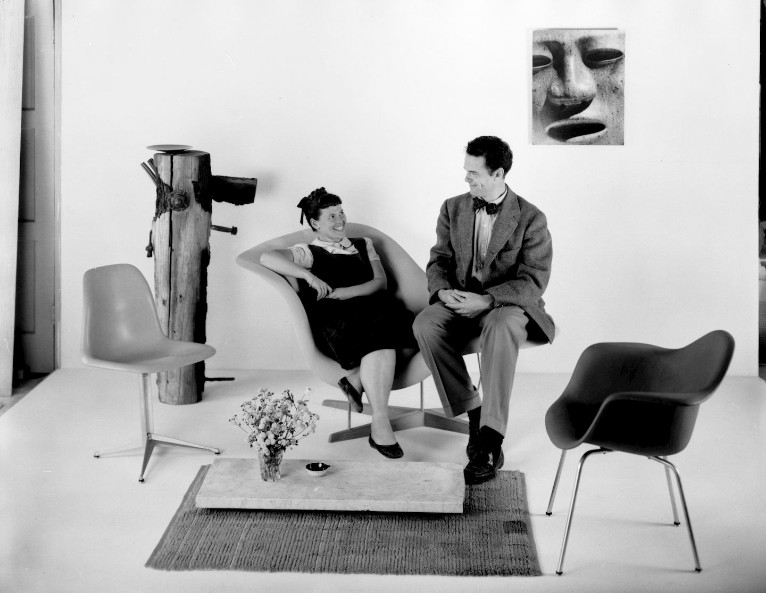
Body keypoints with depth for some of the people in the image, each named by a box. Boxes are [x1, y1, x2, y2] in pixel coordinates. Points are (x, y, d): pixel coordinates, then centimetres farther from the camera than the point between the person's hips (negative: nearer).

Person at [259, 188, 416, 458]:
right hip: (331, 320, -4)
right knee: (379, 336, -36)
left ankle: (356, 380, -28)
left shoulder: (363, 245, 29)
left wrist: (341, 292, -4)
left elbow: (380, 282, 12)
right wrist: (310, 276, -14)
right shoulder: (309, 252, 16)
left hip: (371, 309, 4)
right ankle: (380, 426, -40)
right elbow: (268, 257, -3)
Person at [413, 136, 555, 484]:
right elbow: (438, 259, 10)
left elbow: (534, 280, -12)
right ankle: (473, 412, -18)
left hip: (507, 304, -4)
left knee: (500, 327, -40)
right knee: (425, 325, -30)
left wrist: (487, 299, -26)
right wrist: (442, 290, -14)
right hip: (458, 302, 4)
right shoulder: (453, 208, 9)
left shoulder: (530, 219, -5)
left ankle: (489, 442, -42)